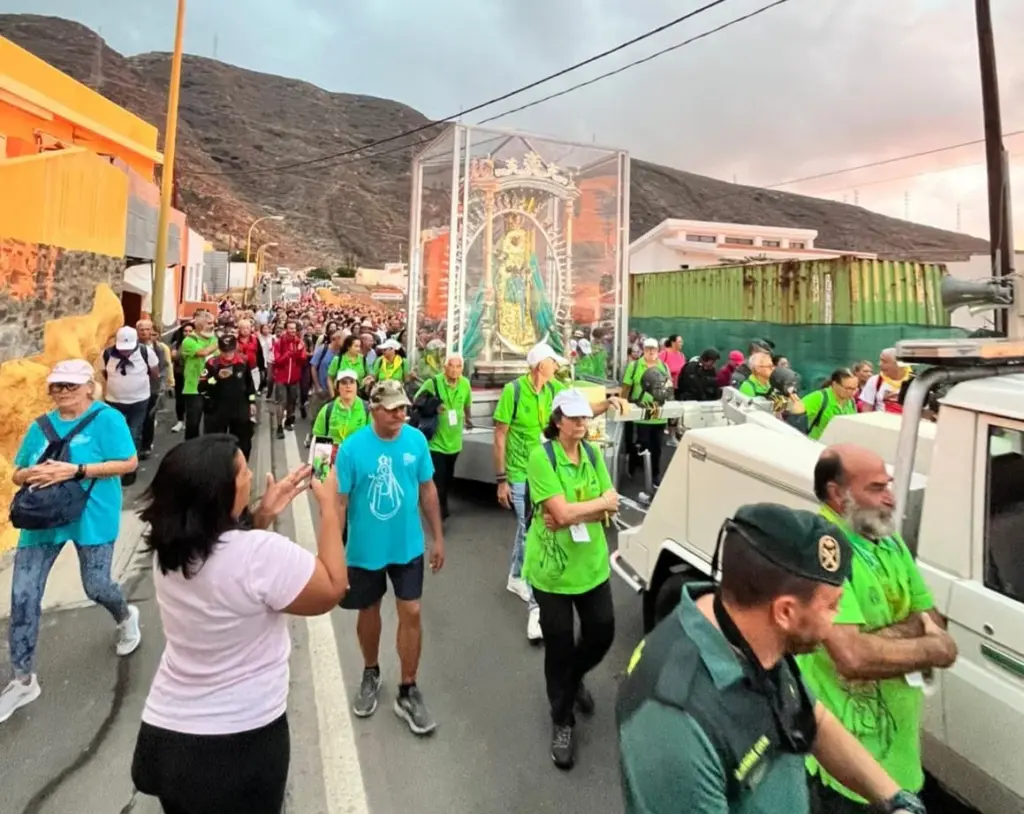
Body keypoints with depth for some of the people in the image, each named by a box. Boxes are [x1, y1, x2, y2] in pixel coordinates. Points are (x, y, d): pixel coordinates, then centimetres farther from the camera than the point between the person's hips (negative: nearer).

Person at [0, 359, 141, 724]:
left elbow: (129, 462, -16)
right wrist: (30, 475, -11)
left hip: (91, 518, -5)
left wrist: (76, 470, -23)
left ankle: (126, 617, 41)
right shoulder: (41, 426, 9)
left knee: (96, 587, 4)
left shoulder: (107, 418, -8)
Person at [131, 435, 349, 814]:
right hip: (242, 739, -6)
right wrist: (330, 505, -11)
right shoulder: (262, 553, -29)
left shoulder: (168, 547, -7)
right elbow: (333, 590, -15)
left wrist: (264, 514, 2)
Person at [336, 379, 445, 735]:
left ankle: (408, 692, 25)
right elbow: (339, 502, -12)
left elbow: (427, 489, 0)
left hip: (408, 545, 1)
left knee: (410, 613, 6)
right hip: (366, 549, -1)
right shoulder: (352, 447, -19)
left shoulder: (416, 440, -12)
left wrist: (438, 537, 3)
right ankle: (370, 674, 45)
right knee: (369, 612, 18)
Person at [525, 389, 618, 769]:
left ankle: (575, 679, 47)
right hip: (552, 566, -5)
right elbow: (561, 512, -25)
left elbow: (611, 507, -3)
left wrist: (573, 515, -19)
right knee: (559, 645, 7)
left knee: (602, 633, 14)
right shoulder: (541, 456, -18)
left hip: (592, 562, 5)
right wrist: (600, 502, -11)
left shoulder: (593, 454, 2)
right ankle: (562, 722, 31)